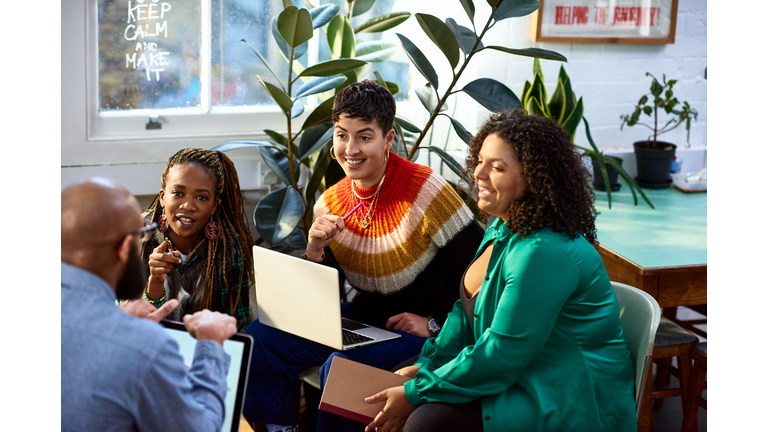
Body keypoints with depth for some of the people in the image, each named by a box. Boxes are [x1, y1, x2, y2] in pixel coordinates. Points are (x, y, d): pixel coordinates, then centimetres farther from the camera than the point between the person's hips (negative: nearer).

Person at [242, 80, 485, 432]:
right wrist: (315, 252, -13)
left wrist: (435, 322, -13)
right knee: (260, 337, -6)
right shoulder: (330, 205, 1)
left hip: (423, 334, -6)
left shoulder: (425, 190, -19)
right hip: (363, 320, 7)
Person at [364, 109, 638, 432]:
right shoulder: (503, 228, 7)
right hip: (520, 379, 10)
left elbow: (501, 354, -24)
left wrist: (416, 394, -18)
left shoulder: (544, 253, -26)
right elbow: (469, 309, 15)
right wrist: (427, 365, 1)